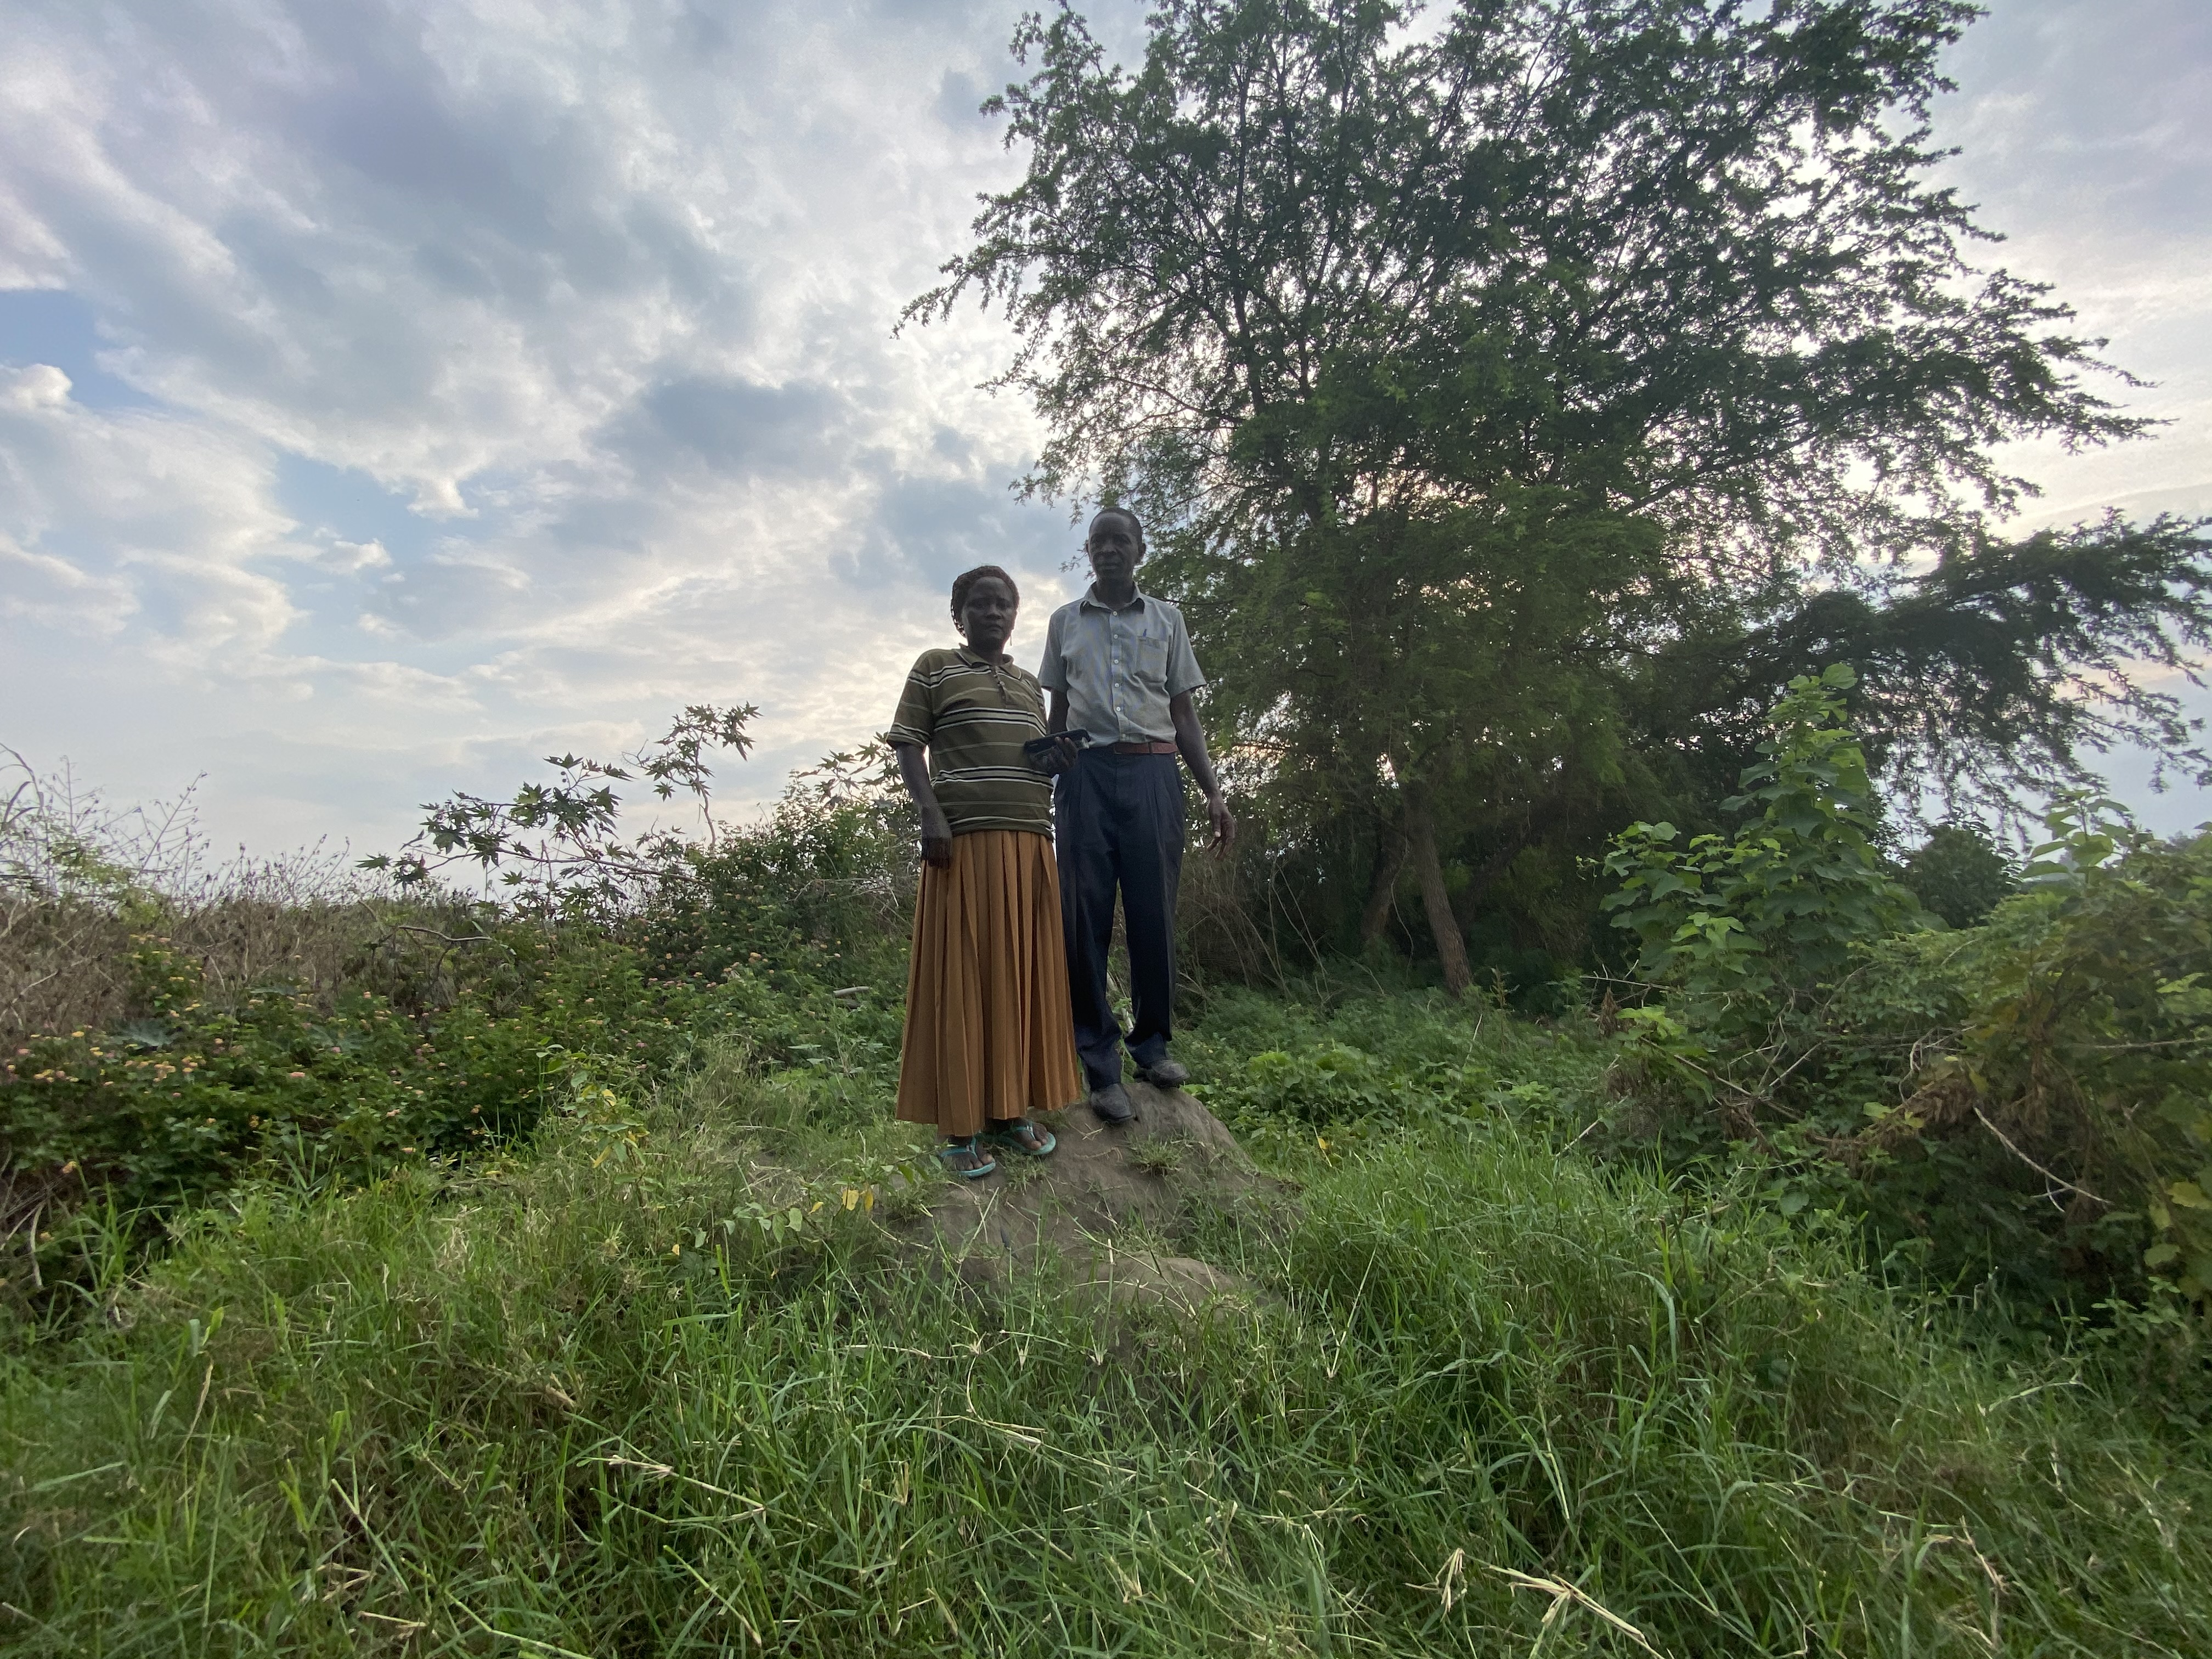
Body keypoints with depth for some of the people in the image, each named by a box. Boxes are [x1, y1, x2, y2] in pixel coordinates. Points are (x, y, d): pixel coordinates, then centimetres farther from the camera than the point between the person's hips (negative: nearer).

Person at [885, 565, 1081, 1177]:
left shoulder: (1030, 684, 23)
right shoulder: (934, 668, 9)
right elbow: (908, 746, 1)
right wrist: (931, 815, -14)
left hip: (1031, 842, 5)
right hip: (965, 840, -5)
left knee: (1022, 975, 5)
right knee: (961, 975, -5)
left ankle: (1010, 1110, 16)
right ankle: (959, 1125, 3)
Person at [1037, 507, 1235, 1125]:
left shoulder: (1167, 619, 16)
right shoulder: (1065, 621, 17)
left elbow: (1184, 713, 13)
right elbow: (1056, 711, 18)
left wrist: (1214, 793, 4)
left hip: (1153, 773, 0)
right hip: (1086, 773, 0)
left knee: (1154, 913, -3)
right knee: (1086, 915, -5)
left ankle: (1152, 1044, 14)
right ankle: (1102, 1067, 2)